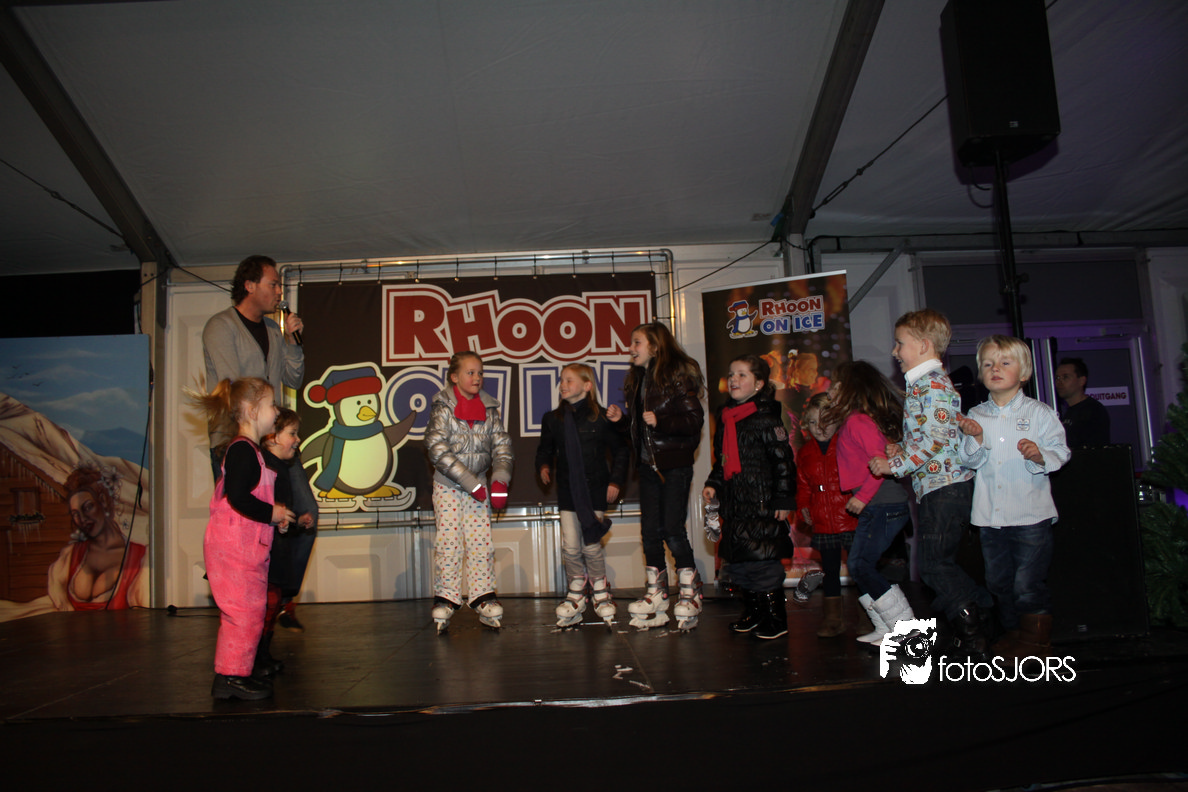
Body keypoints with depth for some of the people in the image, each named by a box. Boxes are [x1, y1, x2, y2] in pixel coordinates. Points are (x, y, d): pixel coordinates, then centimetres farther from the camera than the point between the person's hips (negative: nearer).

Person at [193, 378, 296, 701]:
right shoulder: (242, 449, -15)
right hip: (234, 545, -11)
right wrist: (271, 513, -14)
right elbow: (237, 497, -25)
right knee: (244, 611, -6)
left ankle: (233, 674, 23)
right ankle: (231, 677, 3)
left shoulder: (246, 450, 18)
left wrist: (274, 513, 12)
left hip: (246, 546, 11)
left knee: (250, 611, 14)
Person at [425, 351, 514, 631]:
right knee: (448, 541, -4)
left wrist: (500, 480, -12)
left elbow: (502, 445, 4)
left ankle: (483, 597, 9)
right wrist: (469, 483, -18)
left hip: (479, 485, 3)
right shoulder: (442, 408, -8)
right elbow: (437, 449, -16)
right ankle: (445, 599, 7)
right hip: (448, 485, -3)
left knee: (482, 541, 1)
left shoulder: (490, 409, 4)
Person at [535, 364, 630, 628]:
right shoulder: (552, 420, 7)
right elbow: (545, 449, 17)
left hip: (595, 490, -3)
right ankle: (576, 595, 19)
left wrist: (615, 480, -3)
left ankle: (601, 593, 20)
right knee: (570, 547, 2)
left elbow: (621, 450, 3)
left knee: (591, 545, -1)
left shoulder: (601, 418, -3)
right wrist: (543, 467, -3)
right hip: (567, 491, 3)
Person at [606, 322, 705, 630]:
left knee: (672, 529, -4)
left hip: (674, 465, -7)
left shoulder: (677, 376, -10)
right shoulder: (638, 379, 14)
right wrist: (621, 418, 3)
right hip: (648, 465, 7)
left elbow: (695, 418, -16)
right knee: (650, 530, 8)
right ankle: (657, 594, 18)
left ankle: (691, 591, 14)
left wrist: (659, 421, -25)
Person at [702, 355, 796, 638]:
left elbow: (783, 461, -10)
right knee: (737, 559, 11)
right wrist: (713, 484, 10)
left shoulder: (766, 417, -9)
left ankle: (775, 618, 8)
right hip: (734, 503, 8)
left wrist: (783, 499, -13)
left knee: (763, 559, -5)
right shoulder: (725, 417, 13)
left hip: (761, 503, -7)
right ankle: (752, 613, 27)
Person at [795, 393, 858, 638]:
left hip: (852, 519, -4)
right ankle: (833, 618, 23)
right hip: (822, 523, 4)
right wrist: (803, 507, 4)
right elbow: (803, 486, 17)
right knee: (830, 569, 12)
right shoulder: (805, 452, 9)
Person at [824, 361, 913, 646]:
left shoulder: (859, 420, -13)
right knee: (860, 566, 11)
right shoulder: (853, 421, 16)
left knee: (861, 566, -7)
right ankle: (886, 628, 17)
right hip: (876, 505, 10)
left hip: (881, 505, -10)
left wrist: (863, 496, -19)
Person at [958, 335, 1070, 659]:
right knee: (998, 581, 14)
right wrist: (975, 439, -15)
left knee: (1028, 583, -3)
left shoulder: (1039, 413, -1)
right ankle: (1012, 632, 31)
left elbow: (1060, 452, -3)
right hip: (990, 515, 4)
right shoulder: (976, 416, 7)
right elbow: (971, 462, 3)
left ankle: (1037, 638, 15)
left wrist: (1040, 456, -23)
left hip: (1031, 514, -4)